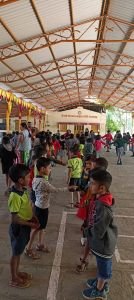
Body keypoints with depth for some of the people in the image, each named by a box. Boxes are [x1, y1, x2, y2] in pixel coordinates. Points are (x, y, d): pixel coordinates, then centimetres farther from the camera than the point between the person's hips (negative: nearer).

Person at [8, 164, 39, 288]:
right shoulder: (15, 196, -30)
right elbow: (15, 219, -26)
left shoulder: (23, 190, -3)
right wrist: (31, 224, -19)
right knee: (16, 253, 12)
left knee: (19, 252, 25)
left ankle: (17, 272, 44)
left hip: (25, 227, 8)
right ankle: (14, 279, 32)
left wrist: (33, 217, 2)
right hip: (19, 228, -8)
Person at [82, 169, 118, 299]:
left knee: (103, 265, 17)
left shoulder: (103, 208, -36)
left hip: (103, 243, -8)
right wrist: (88, 228, 0)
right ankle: (101, 282, 51)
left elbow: (98, 232, -29)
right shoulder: (99, 198, -7)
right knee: (102, 265, 28)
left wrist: (89, 230, -12)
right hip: (99, 241, 8)